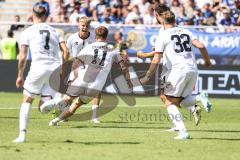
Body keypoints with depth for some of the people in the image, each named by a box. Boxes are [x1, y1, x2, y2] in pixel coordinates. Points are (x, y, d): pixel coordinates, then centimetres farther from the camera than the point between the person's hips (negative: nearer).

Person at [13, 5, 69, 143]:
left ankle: (22, 134, 4)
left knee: (27, 100, 14)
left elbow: (23, 57, 3)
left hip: (38, 68, -3)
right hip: (55, 68, 3)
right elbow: (66, 52, 7)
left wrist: (20, 76, 13)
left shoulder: (27, 32, 7)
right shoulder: (54, 31, 17)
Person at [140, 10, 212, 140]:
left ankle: (183, 132, -9)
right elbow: (201, 46, 6)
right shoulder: (186, 32, 16)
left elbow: (156, 60, -3)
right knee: (180, 100, 22)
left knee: (170, 103, 5)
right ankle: (194, 106, -12)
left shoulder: (163, 36, 3)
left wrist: (147, 77, 3)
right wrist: (207, 61, 23)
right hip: (193, 70, 6)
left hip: (178, 70, -5)